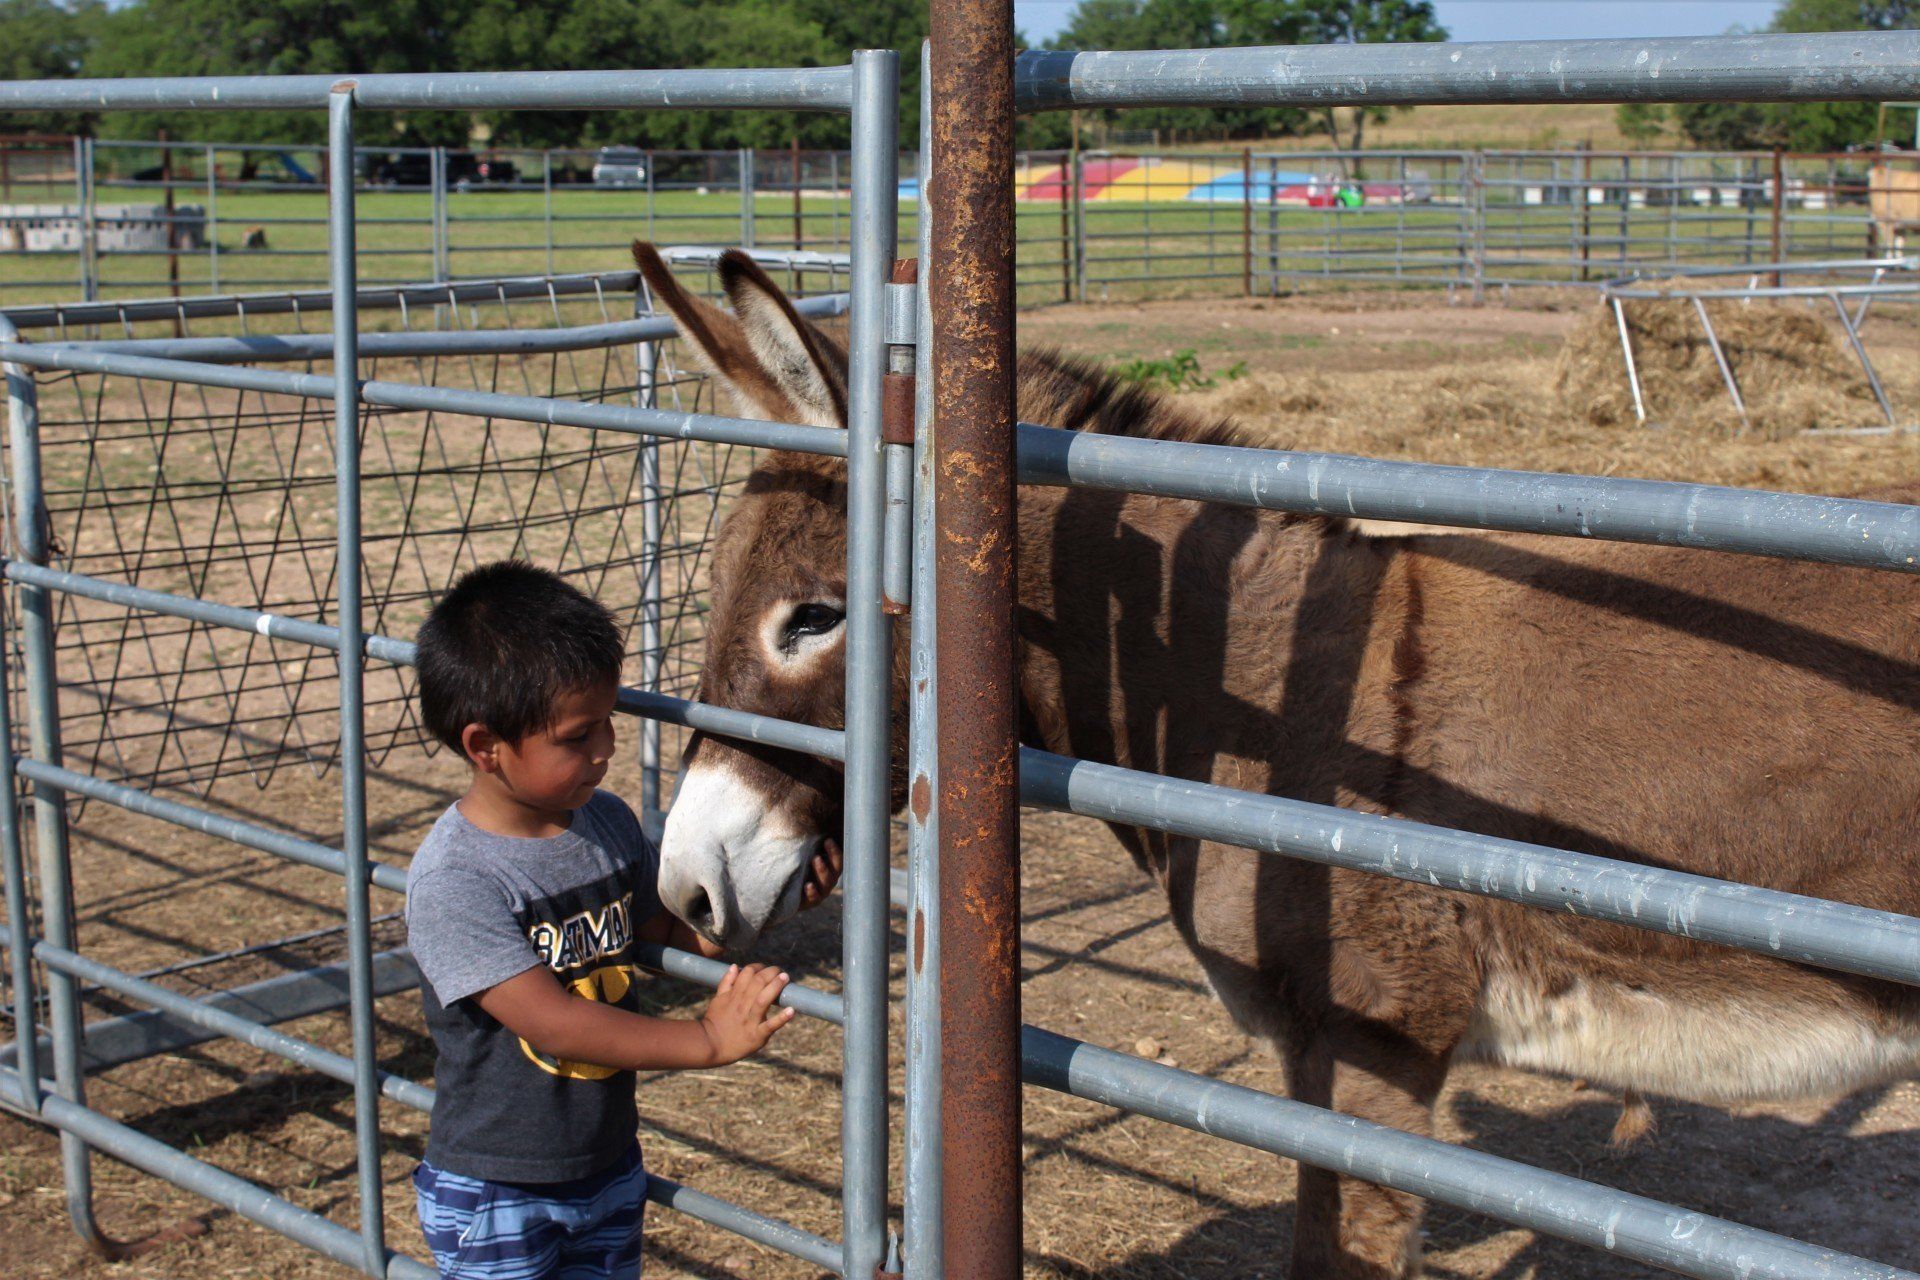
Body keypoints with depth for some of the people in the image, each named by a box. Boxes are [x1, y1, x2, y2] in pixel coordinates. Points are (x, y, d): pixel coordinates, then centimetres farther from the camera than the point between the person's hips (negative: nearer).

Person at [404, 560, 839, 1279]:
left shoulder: (609, 824, -3)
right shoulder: (451, 878, -24)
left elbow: (668, 929, 14)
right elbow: (550, 1022, -28)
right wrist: (706, 1039, -28)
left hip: (610, 1170, 6)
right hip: (493, 1196, -6)